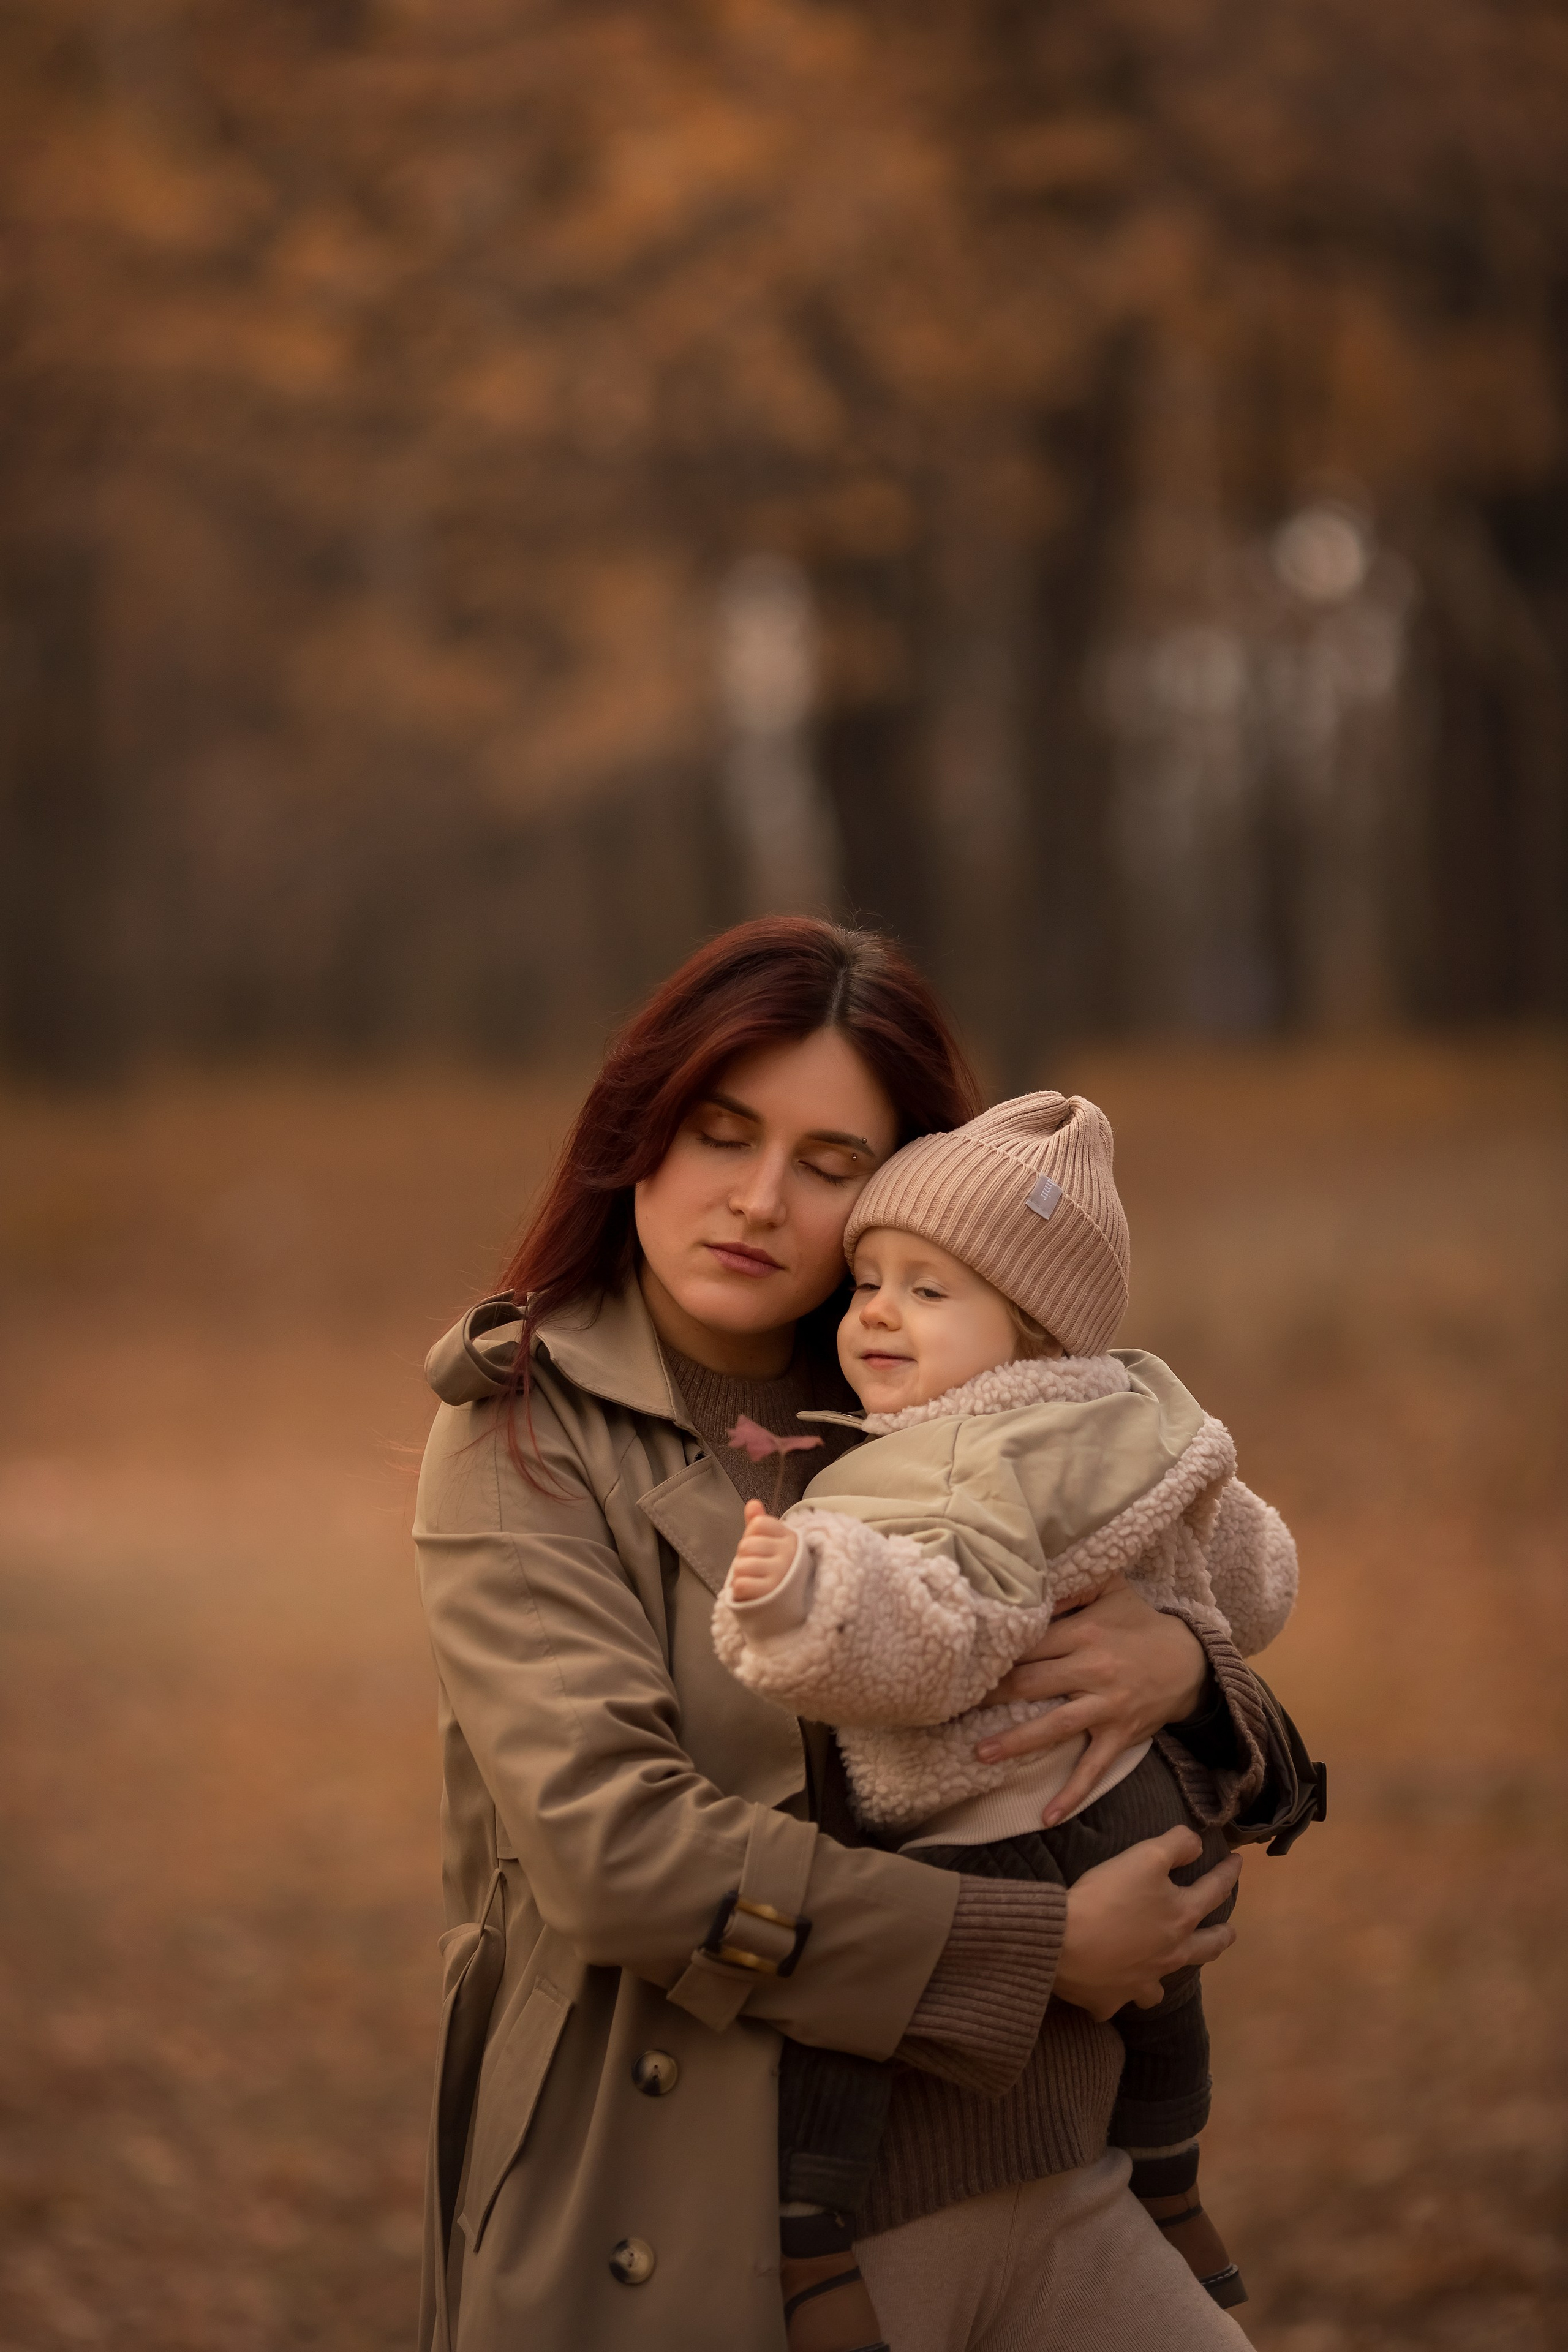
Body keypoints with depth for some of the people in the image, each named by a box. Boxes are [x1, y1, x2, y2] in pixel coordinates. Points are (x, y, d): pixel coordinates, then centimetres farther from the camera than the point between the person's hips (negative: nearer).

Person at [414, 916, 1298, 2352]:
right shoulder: (522, 1441, -4)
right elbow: (610, 1845, -17)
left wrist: (1183, 1669, -8)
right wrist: (1042, 1947, -15)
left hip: (1008, 2192, 4)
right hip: (670, 2234, -4)